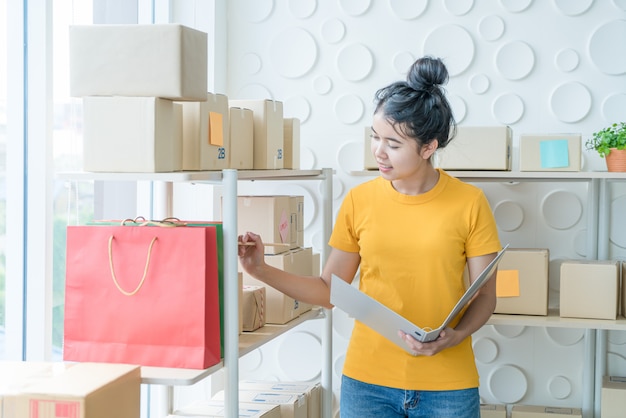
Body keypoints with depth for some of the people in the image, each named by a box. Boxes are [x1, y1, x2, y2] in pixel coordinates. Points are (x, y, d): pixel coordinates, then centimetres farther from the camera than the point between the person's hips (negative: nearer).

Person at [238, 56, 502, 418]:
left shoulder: (469, 203, -6)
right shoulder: (359, 201, 0)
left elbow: (485, 297, 0)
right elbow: (330, 291, 6)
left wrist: (455, 336, -18)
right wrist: (262, 271, -5)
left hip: (447, 387, -1)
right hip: (368, 381, 2)